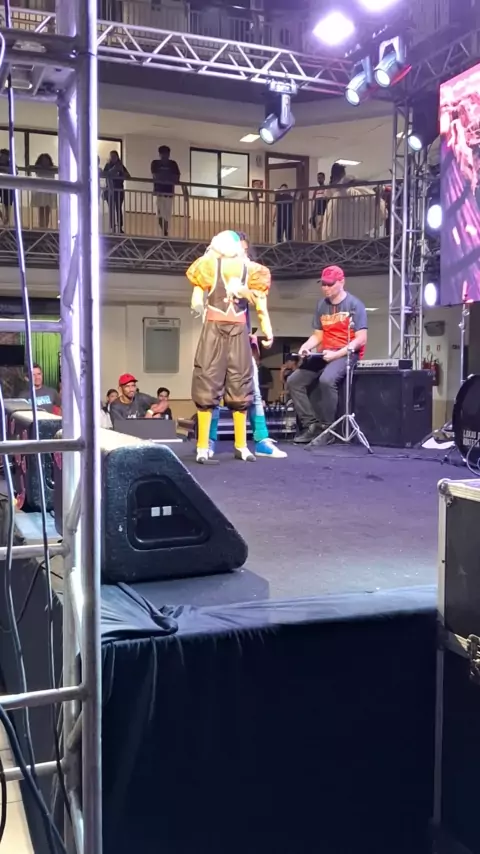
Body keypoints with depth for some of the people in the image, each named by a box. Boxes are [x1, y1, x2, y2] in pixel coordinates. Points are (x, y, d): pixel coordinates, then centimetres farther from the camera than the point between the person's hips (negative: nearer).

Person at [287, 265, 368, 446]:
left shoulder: (354, 305, -8)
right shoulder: (321, 305, 10)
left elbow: (361, 339, -14)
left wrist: (336, 354, -22)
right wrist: (306, 346, -7)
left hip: (347, 354, -7)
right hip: (325, 354, 7)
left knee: (326, 380, -35)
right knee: (294, 381, -6)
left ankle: (326, 428, -21)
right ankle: (311, 424, -4)